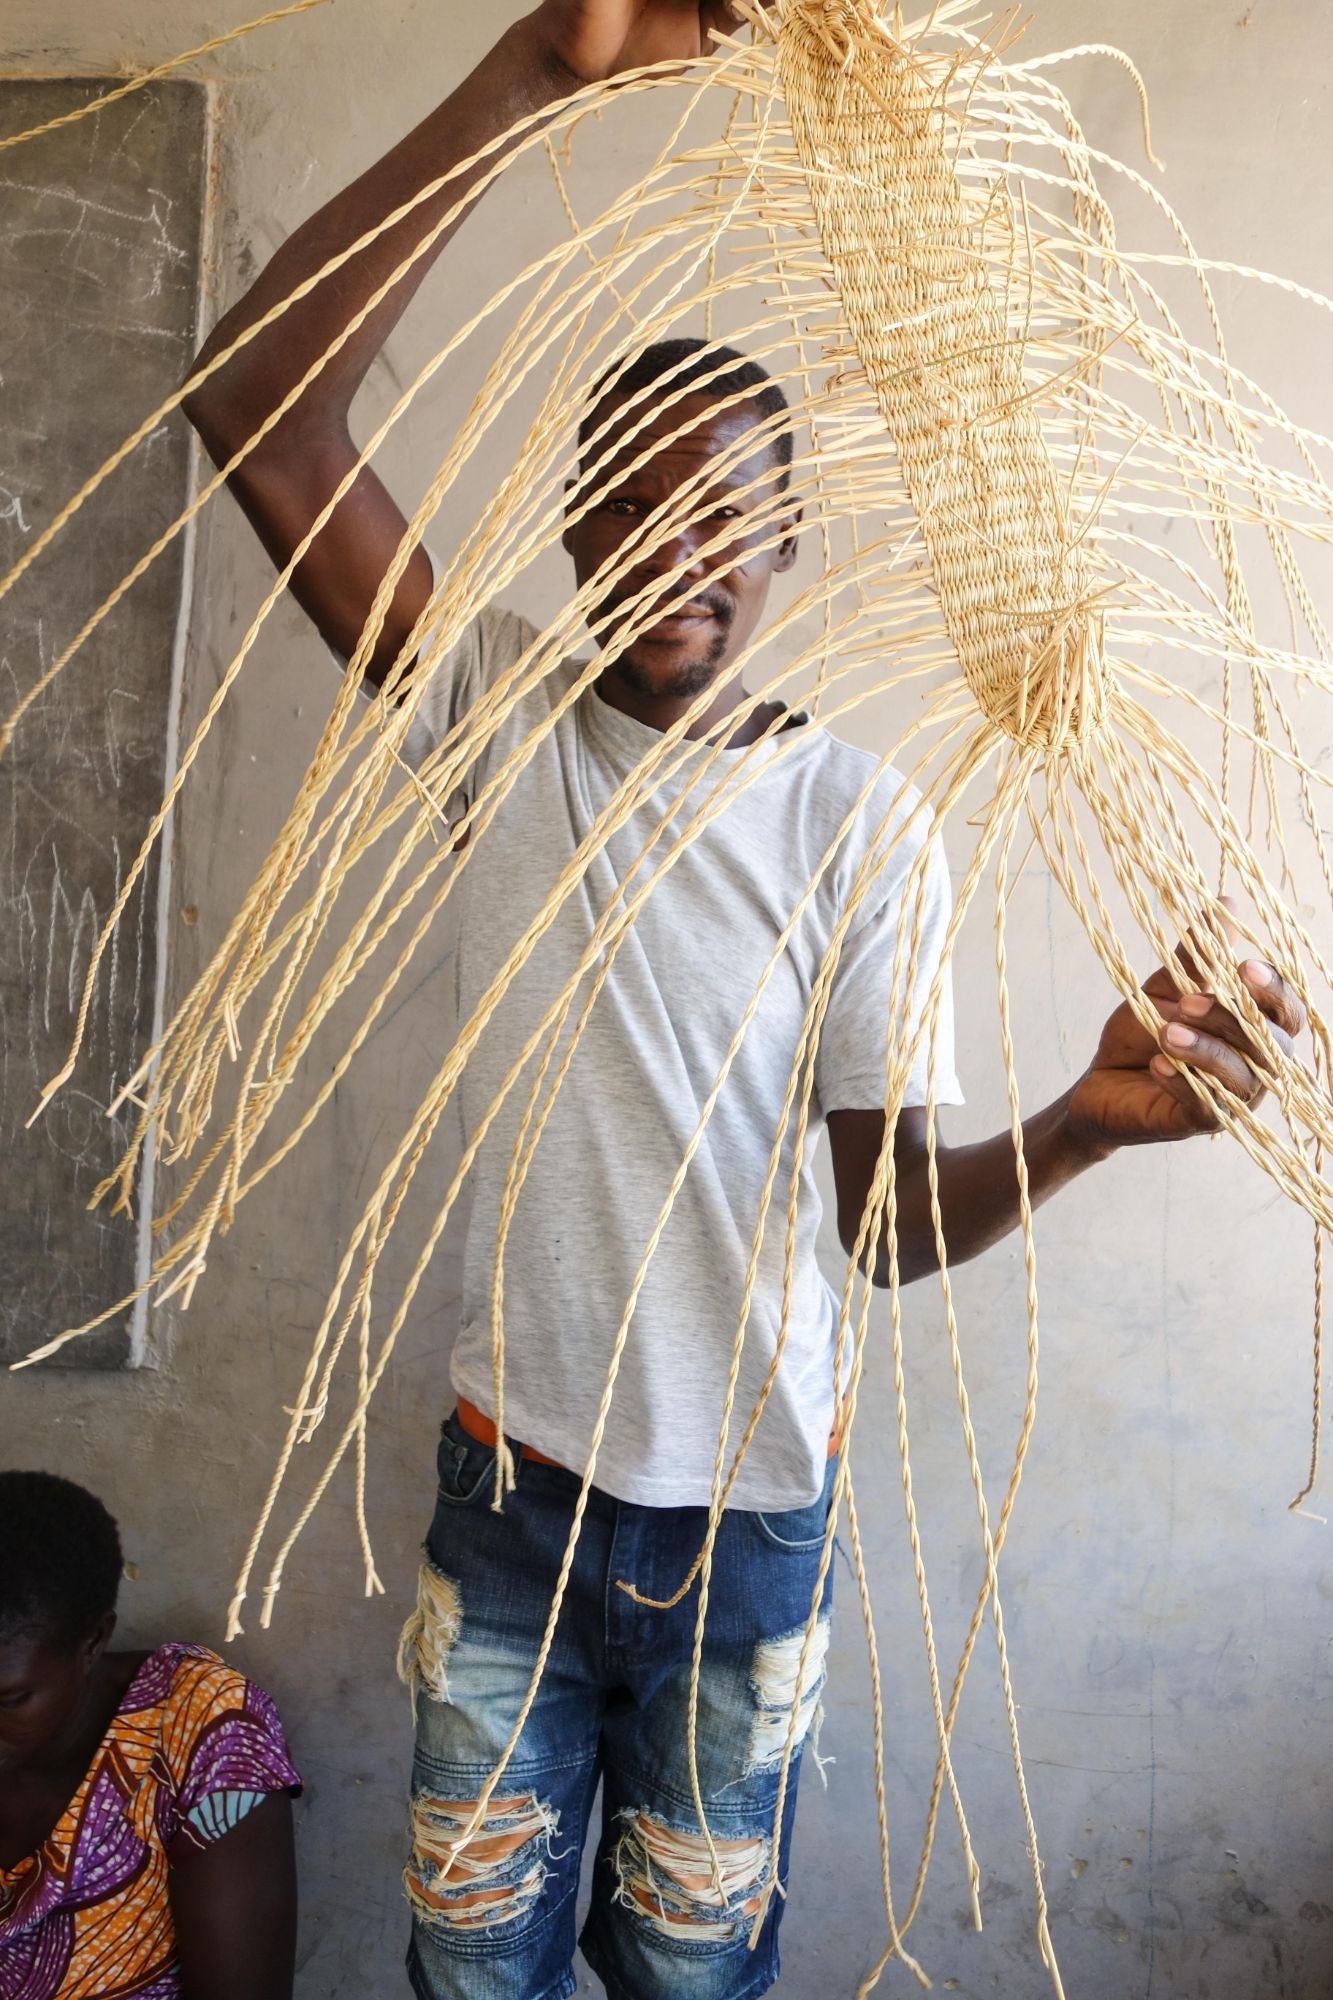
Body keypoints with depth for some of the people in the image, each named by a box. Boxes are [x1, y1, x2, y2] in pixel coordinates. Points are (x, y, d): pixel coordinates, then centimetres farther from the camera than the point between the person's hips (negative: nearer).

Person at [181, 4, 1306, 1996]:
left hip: (747, 1509, -1)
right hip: (512, 1476, 1)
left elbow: (895, 1217, -12)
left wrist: (1085, 1119, -32)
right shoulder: (499, 706, -9)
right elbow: (260, 403, -21)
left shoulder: (859, 823, -12)